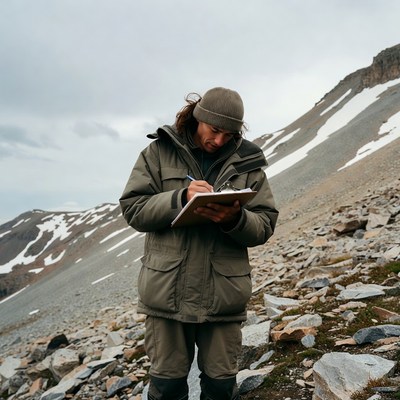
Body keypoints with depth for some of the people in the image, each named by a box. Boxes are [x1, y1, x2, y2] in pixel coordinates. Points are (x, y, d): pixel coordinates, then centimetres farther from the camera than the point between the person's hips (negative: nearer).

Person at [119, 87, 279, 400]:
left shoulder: (247, 162, 3)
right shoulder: (160, 151, 1)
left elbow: (264, 227, 1)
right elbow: (133, 209, -4)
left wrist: (234, 219, -20)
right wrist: (181, 198, -19)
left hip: (224, 294, 1)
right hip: (168, 290, 0)